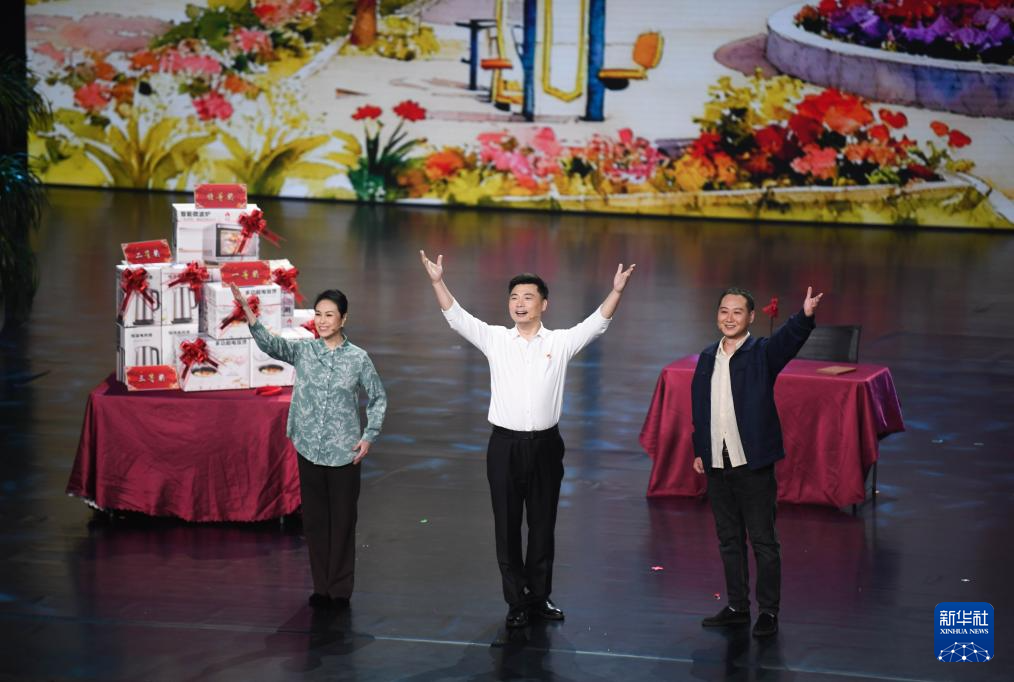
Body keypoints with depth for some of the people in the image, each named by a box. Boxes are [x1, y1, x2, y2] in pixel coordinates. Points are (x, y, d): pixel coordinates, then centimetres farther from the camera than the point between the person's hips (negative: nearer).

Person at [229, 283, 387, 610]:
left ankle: (340, 589, 13)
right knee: (315, 519, 8)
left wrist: (369, 436, -4)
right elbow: (269, 343, -18)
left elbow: (378, 398, 7)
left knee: (342, 520, 3)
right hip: (309, 449, 2)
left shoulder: (358, 358, -2)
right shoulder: (302, 350, -1)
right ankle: (321, 587, 19)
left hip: (344, 453, -2)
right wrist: (246, 309, -34)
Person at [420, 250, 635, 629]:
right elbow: (457, 317, -6)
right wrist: (438, 282, -21)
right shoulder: (494, 339, 2)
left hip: (544, 444, 0)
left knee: (543, 525, 9)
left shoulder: (560, 342, 2)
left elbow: (597, 323, -8)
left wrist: (616, 290, -24)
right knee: (507, 526, 2)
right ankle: (516, 602, 11)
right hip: (505, 444, 0)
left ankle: (540, 597, 21)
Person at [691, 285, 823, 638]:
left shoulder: (762, 354, -5)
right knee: (729, 540, 13)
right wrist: (698, 450, 13)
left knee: (763, 540, -1)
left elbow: (789, 338, -27)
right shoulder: (707, 358, 10)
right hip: (717, 464, 5)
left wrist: (805, 316, -47)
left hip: (753, 464, -5)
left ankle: (768, 611, 6)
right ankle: (737, 607, 23)